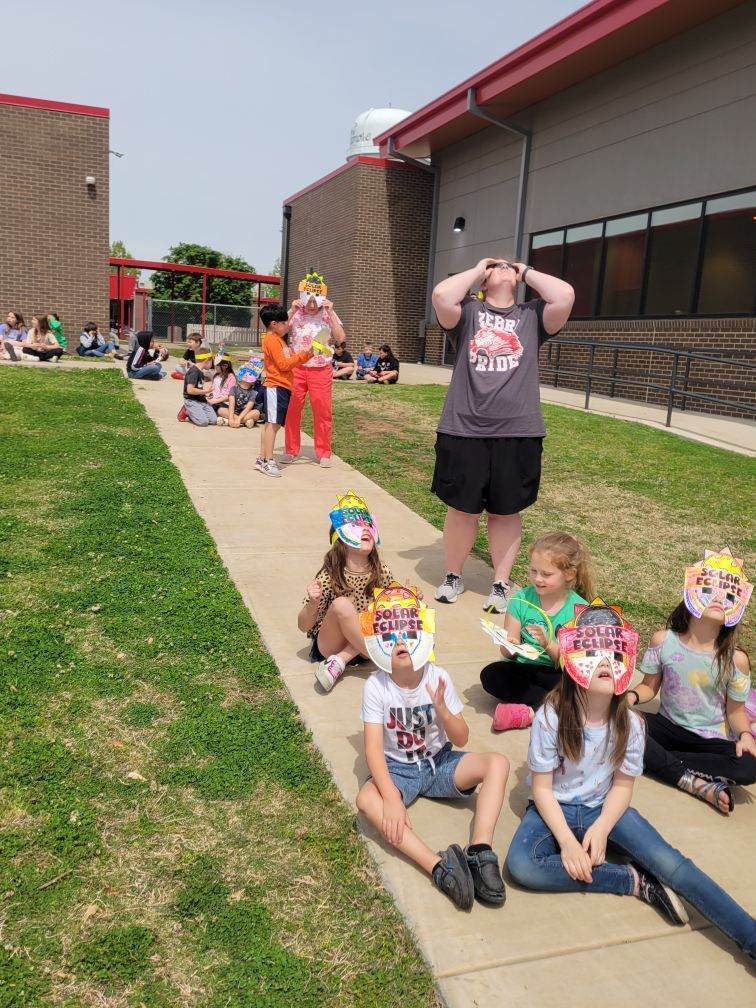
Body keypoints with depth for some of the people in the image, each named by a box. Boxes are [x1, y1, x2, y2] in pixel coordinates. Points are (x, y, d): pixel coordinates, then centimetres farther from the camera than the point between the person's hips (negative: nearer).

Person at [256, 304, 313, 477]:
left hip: (283, 387, 10)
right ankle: (268, 461, -9)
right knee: (273, 423, -10)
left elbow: (290, 359, 19)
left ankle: (262, 459, 16)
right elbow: (283, 364, -16)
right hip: (275, 387, -10)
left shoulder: (279, 339, 20)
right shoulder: (271, 339, -11)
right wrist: (303, 354, -12)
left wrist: (306, 353, 4)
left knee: (272, 424, 11)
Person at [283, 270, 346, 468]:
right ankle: (291, 450, 16)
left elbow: (340, 338, -8)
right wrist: (292, 311, -11)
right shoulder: (296, 314, 4)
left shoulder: (328, 315, 2)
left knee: (323, 412, 1)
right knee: (292, 410, 3)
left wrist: (330, 313, -13)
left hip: (321, 370, -1)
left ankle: (323, 452, 13)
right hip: (296, 368, 1)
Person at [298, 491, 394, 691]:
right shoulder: (330, 575, -17)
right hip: (330, 644, -3)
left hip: (364, 642, 4)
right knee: (341, 605, -31)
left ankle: (341, 661, -15)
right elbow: (303, 626, -11)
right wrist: (313, 603, -32)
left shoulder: (381, 571, -8)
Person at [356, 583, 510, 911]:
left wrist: (442, 709, -29)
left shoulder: (438, 678, -12)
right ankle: (439, 866, -39)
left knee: (497, 762, -23)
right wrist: (392, 798, -34)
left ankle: (480, 853, -28)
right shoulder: (376, 687, -16)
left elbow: (461, 740, -9)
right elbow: (373, 748, -21)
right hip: (398, 769, -2)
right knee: (366, 800, -34)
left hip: (440, 761, 2)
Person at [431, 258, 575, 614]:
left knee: (506, 513, 10)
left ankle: (500, 584, 23)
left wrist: (527, 272, 9)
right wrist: (477, 268, 4)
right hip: (463, 431, -1)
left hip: (518, 434, 1)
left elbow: (565, 296, -5)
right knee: (461, 510, 8)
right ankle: (452, 577, 26)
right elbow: (441, 295, -11)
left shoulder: (532, 315, 13)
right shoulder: (468, 311, 9)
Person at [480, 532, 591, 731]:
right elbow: (508, 653, -1)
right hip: (522, 668, 3)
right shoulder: (521, 599, -3)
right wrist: (509, 646, -25)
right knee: (490, 675, -27)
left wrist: (548, 644, -29)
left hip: (555, 675, -3)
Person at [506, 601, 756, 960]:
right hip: (555, 810, -2)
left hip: (604, 809, 2)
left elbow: (622, 786, -2)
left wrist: (600, 829, -19)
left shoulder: (629, 724, -11)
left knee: (670, 863, -22)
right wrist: (567, 841, -23)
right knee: (521, 866, -30)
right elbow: (543, 789, -13)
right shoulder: (551, 717, -20)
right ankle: (635, 881, -21)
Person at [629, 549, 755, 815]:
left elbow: (735, 711, -2)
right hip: (668, 726, 1)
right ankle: (697, 783, -21)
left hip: (711, 739, -1)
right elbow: (649, 686, 1)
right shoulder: (663, 640, -11)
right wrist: (630, 696, -20)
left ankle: (657, 760, -18)